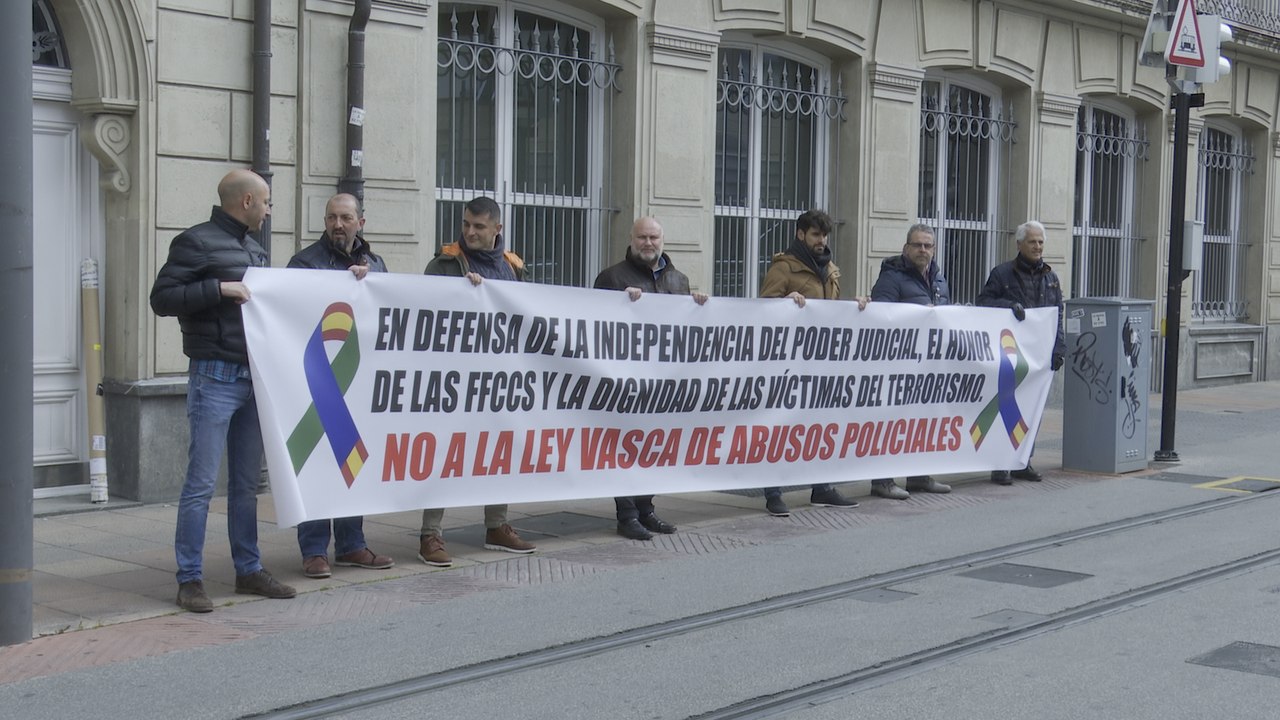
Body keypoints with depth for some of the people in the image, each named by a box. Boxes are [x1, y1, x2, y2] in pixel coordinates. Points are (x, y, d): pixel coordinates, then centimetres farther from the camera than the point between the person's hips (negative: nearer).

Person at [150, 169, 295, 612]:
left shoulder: (255, 251, 18)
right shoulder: (197, 242, -6)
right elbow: (162, 298, -11)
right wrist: (219, 288, -18)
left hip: (255, 378, 8)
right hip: (215, 378, -8)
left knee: (246, 483, 13)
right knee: (201, 483, -5)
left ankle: (249, 570, 21)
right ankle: (190, 579, 1)